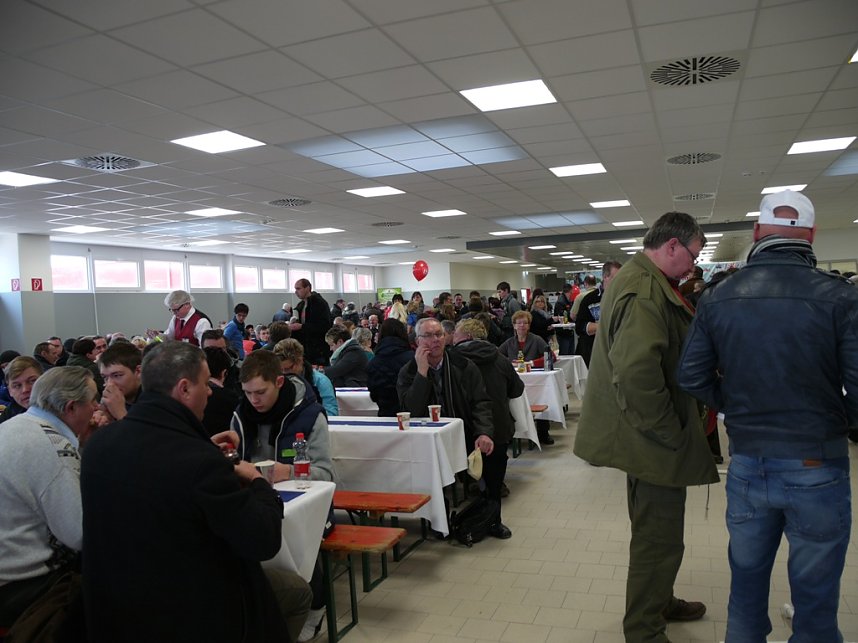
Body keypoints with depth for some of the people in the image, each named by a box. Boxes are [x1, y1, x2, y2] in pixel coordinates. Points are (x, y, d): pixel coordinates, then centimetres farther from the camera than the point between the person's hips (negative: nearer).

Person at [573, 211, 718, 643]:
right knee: (659, 539, 3)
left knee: (654, 532, 26)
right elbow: (636, 371, -34)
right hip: (654, 440, -11)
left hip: (644, 433, 11)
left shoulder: (637, 279, 13)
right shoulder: (646, 290, -22)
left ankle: (658, 602, 45)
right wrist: (668, 433, -22)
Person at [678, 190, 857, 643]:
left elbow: (692, 378, -4)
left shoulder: (717, 297, -3)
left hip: (747, 465, 3)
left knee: (746, 584, 21)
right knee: (815, 598, 14)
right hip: (817, 469, -3)